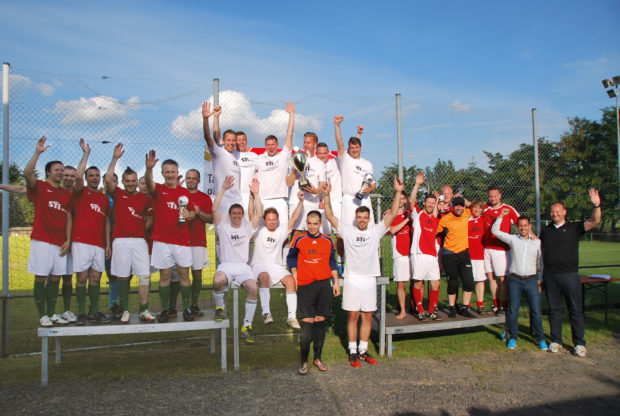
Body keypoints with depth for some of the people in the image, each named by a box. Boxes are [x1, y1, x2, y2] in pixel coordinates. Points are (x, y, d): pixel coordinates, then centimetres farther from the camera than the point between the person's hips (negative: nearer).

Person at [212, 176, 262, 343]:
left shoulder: (247, 228, 18)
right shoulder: (223, 227, 13)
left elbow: (259, 214, 4)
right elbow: (214, 209, -1)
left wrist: (255, 194, 1)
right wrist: (223, 189, -6)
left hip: (243, 266, 2)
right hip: (226, 265, -1)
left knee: (253, 288, -28)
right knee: (217, 281, -36)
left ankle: (247, 325, -12)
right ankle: (220, 307, -3)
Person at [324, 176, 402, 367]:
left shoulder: (376, 231, 5)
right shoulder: (347, 230, 1)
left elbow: (393, 214, 0)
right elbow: (329, 215, -4)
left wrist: (398, 192, -8)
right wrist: (326, 195, -14)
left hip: (369, 279, 2)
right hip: (352, 279, -2)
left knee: (367, 316, 8)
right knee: (353, 315, 1)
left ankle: (363, 350, 19)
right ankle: (353, 351, 11)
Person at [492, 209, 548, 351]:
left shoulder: (537, 242, 6)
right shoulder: (513, 239, 5)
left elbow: (542, 261, 12)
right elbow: (495, 231, 4)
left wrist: (541, 280, 10)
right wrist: (501, 216, 2)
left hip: (531, 280, 0)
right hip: (515, 280, 0)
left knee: (536, 311, -1)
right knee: (513, 311, 4)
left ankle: (541, 339, 13)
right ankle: (513, 338, 17)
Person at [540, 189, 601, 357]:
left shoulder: (574, 228, 4)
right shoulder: (545, 230, 12)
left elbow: (594, 221, -9)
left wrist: (596, 206, -27)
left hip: (570, 275, -2)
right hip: (550, 275, 2)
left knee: (575, 310, 2)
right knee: (554, 309, 8)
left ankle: (579, 343, 10)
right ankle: (556, 340, 17)